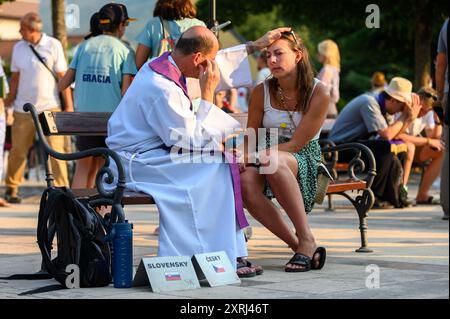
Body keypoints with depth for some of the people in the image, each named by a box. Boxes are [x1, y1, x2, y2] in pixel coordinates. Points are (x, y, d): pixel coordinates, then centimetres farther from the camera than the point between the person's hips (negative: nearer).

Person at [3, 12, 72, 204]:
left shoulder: (53, 45, -4)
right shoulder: (18, 48, 5)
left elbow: (63, 77, -3)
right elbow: (15, 78, 12)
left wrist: (69, 106, -5)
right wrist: (8, 102, 11)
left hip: (49, 108, -3)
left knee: (55, 150, -6)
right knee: (18, 151, 7)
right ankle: (11, 189, 23)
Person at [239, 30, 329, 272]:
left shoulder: (318, 93, -10)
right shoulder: (262, 92, 0)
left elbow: (296, 144, -12)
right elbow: (251, 134, 8)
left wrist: (257, 155, -23)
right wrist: (245, 155, -16)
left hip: (306, 161, -3)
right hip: (268, 159, 3)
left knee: (275, 161, -40)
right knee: (245, 181, -34)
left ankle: (306, 238, -31)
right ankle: (296, 244, -25)